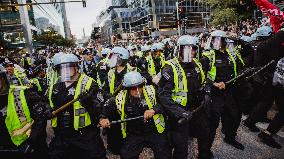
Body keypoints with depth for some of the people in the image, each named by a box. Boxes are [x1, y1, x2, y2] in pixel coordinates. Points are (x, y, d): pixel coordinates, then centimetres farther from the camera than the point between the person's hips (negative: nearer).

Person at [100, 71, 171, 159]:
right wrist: (103, 118, -6)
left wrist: (154, 110, -32)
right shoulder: (121, 99, -9)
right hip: (134, 135, 1)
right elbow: (107, 105, 8)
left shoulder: (151, 91, -15)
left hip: (155, 131, -1)